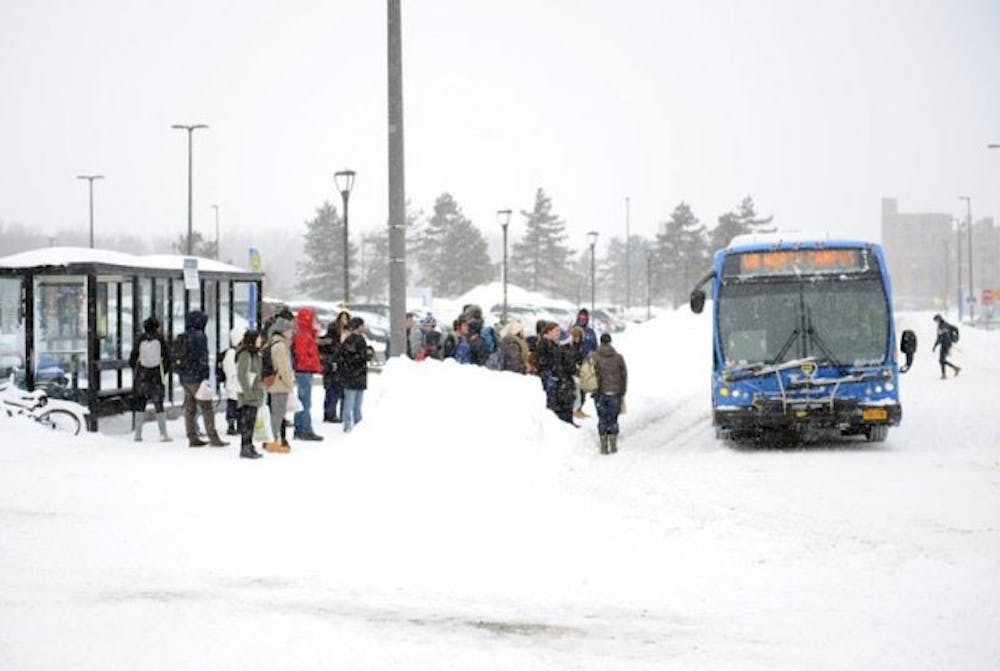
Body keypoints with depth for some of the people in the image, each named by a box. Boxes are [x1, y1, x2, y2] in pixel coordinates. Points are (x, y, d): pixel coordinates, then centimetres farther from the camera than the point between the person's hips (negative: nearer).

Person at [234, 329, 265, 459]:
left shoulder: (255, 354, 15)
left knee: (250, 422, 11)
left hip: (254, 393, 9)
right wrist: (248, 392, -20)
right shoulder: (245, 354, -14)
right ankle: (245, 448, -6)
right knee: (247, 422, -7)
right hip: (247, 394, -9)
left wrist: (259, 392, 20)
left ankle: (248, 447, 16)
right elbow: (242, 375, -18)